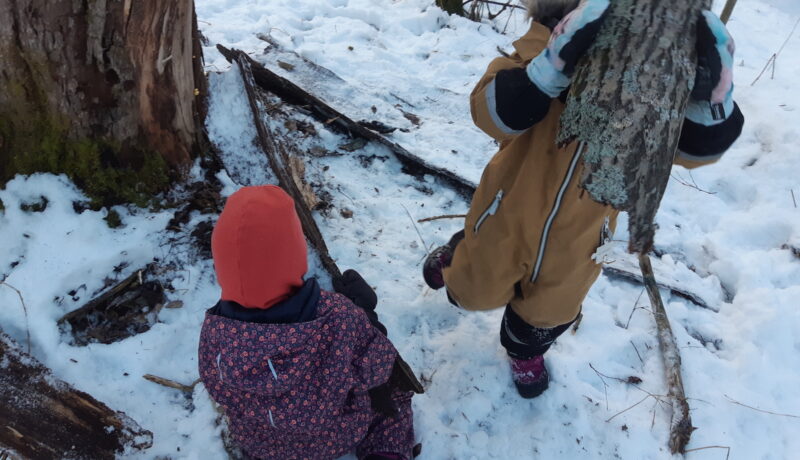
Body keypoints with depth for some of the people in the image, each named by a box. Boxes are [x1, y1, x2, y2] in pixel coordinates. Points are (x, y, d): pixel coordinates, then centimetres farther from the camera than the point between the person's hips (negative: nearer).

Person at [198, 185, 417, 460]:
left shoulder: (214, 330, -30)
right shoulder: (339, 318, -39)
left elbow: (223, 396, -10)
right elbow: (377, 372, -20)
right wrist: (365, 312, -9)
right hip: (339, 437, -3)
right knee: (391, 376, 23)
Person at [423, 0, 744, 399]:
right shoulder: (544, 48, -28)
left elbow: (698, 145, -27)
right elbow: (491, 112, -45)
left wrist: (710, 96, -48)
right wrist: (553, 66, -61)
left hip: (580, 232, 2)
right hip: (510, 211, -2)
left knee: (551, 309, 26)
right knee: (478, 290, 25)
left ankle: (525, 350, 62)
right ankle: (459, 257, 63)